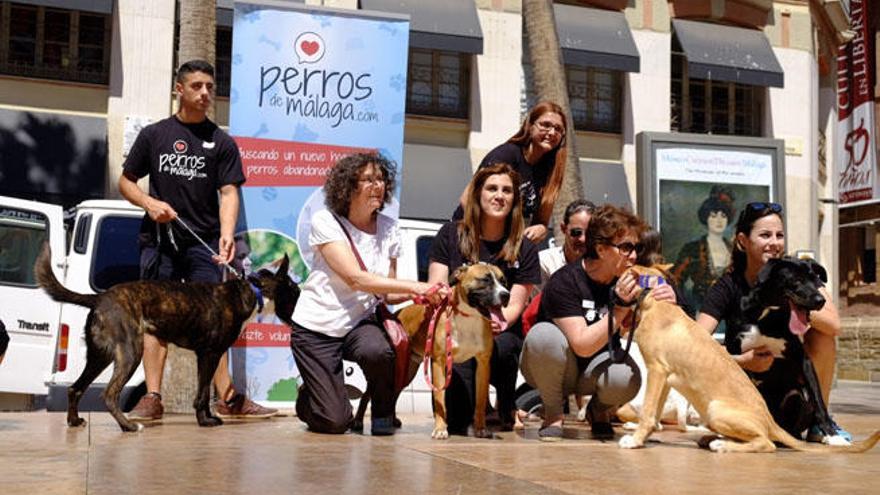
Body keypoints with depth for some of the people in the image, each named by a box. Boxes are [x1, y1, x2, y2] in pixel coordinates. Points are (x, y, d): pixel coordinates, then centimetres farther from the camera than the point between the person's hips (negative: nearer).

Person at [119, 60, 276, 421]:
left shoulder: (221, 142, 9)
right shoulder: (154, 135, 11)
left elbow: (229, 192, -2)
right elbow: (125, 182, 14)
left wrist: (227, 233, -19)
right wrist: (149, 203, -7)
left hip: (203, 241, -1)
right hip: (158, 239, 1)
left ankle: (226, 397, -6)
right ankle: (152, 398, 2)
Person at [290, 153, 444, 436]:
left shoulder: (389, 229, 1)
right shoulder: (325, 222, -13)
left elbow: (388, 293, 1)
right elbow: (355, 278, -23)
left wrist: (420, 294, -20)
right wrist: (414, 286, -28)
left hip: (359, 322, 3)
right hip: (316, 327, -3)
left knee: (378, 351, -35)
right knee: (336, 422, -10)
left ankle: (383, 412, -4)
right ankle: (308, 400, 26)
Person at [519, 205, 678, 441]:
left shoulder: (628, 280, -7)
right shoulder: (564, 282, -23)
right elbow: (583, 346, -29)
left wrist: (664, 305, -31)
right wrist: (620, 306, -36)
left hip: (594, 369, 3)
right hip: (549, 368, -3)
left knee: (626, 378, -31)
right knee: (543, 335, -36)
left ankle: (599, 409, 7)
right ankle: (553, 413, -10)